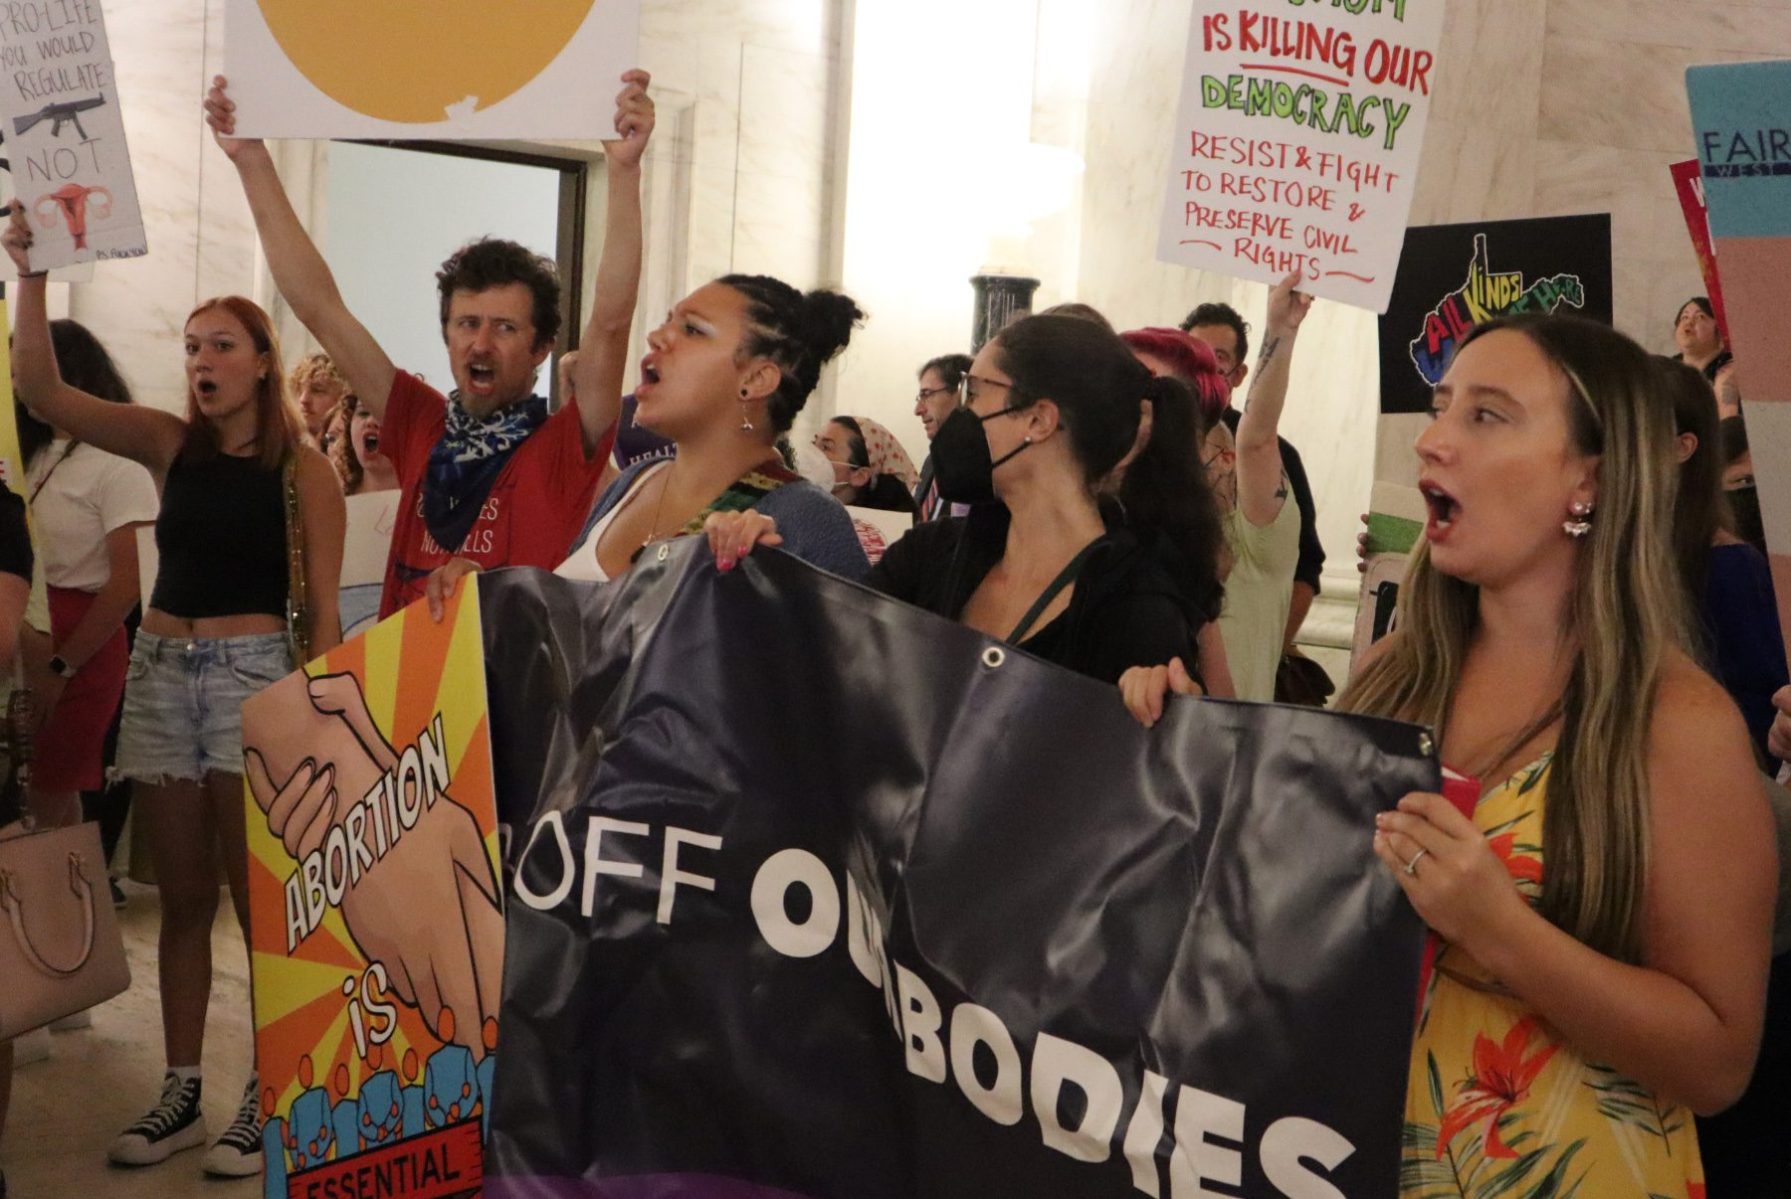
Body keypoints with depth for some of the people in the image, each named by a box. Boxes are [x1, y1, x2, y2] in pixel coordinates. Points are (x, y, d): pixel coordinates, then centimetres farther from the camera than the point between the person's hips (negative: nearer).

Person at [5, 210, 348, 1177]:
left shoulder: (301, 468, -4)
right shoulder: (169, 443, 6)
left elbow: (321, 607, -5)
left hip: (253, 673, -4)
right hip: (159, 672, 4)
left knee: (257, 897, 1)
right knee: (182, 897, 11)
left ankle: (267, 1096, 12)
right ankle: (180, 1094, 21)